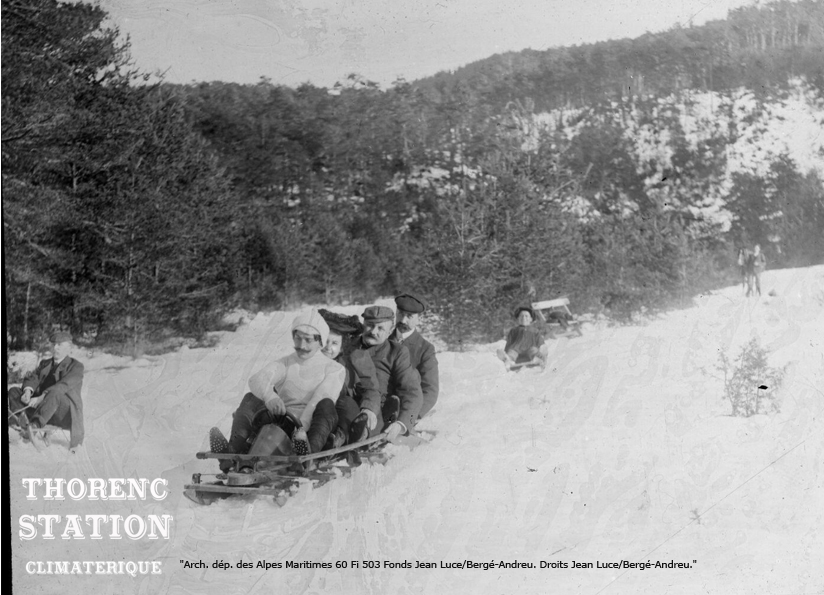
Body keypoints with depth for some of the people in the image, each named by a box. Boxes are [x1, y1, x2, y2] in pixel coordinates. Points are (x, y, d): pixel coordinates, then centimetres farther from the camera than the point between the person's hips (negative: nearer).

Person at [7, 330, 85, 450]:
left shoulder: (76, 366, -1)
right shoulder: (45, 364, 21)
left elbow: (63, 386, -18)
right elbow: (32, 378, 5)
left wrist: (41, 398, -30)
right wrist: (28, 392, -19)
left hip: (65, 415, -7)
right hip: (42, 408, 7)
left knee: (55, 393, -36)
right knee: (14, 391, -8)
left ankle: (33, 425, -53)